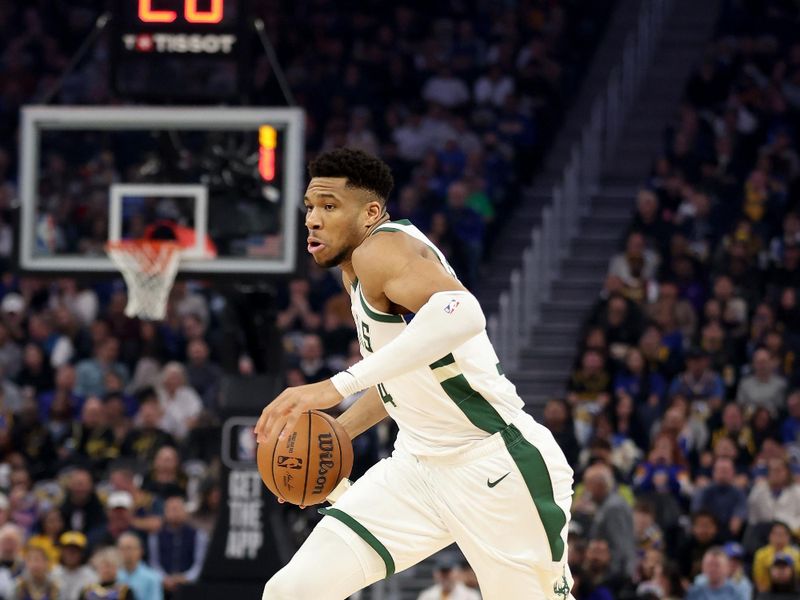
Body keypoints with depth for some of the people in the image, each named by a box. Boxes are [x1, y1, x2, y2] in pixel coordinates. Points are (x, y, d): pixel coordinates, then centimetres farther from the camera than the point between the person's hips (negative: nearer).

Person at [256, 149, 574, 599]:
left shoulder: (383, 248, -17)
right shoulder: (356, 270, 13)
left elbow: (462, 313, -39)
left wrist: (339, 386, -42)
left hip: (496, 470, -9)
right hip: (419, 464, 9)